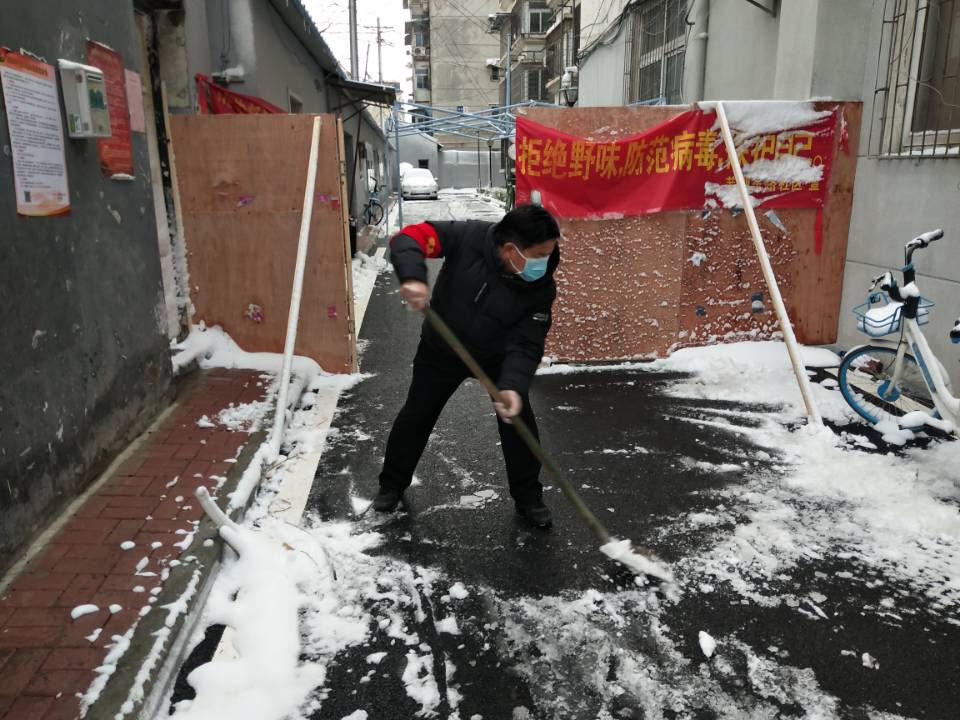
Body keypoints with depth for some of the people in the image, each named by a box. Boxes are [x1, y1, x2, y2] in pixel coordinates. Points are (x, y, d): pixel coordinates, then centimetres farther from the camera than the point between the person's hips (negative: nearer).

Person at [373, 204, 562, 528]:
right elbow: (410, 237, -31)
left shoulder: (542, 286, -25)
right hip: (441, 349, 0)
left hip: (497, 356, 1)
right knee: (415, 416, 9)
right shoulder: (468, 237, -31)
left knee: (518, 420, -4)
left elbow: (526, 344, -26)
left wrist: (513, 386, -44)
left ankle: (528, 497, 19)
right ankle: (392, 484, 34)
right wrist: (412, 276, -52)